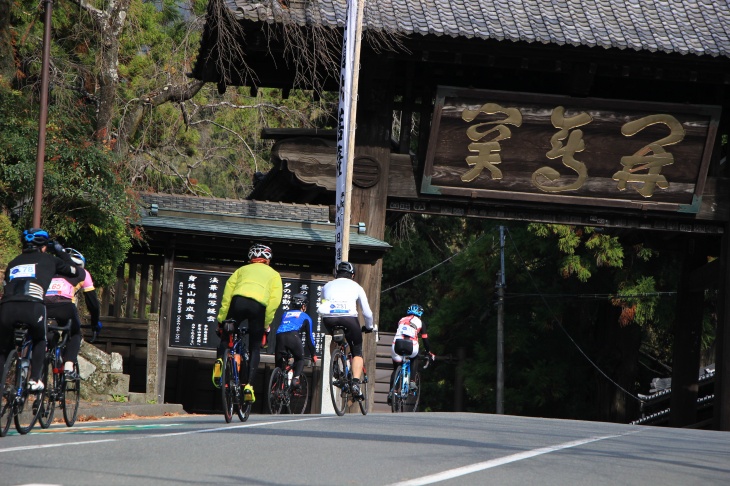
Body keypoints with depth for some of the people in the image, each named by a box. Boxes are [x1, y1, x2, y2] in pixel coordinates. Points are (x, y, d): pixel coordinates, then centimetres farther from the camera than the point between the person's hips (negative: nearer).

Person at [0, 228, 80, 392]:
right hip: (33, 307, -2)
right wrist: (61, 251, 50)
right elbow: (74, 271, 37)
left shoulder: (14, 262, 32)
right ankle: (34, 380, 13)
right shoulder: (48, 260, 24)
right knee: (40, 341, 28)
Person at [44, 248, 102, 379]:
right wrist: (96, 323, 45)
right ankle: (69, 367, 3)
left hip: (43, 303, 2)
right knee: (75, 334, 23)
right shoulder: (82, 273, 29)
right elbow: (92, 301, 30)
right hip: (65, 304, -2)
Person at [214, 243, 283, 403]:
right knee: (255, 349, 11)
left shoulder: (242, 270, 31)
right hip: (259, 305, 0)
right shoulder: (273, 274, 28)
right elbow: (275, 300, 12)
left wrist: (221, 317, 12)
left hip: (238, 300, 1)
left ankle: (219, 360, -8)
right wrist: (266, 325, 12)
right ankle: (249, 385, -1)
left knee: (226, 336, 22)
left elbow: (228, 289, 14)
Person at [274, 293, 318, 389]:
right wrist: (313, 354, 38)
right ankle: (296, 378, -8)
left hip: (280, 335, 3)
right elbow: (309, 337, 30)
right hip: (293, 335, -3)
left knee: (280, 363, 10)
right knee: (300, 359, 19)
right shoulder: (305, 317, 28)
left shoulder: (285, 314, 38)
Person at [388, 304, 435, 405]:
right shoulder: (420, 322, 20)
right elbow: (425, 340, 21)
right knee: (415, 359, 32)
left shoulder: (402, 320, 28)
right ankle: (412, 381, 14)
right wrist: (429, 353, 33)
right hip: (410, 346, -2)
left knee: (396, 369, 19)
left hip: (397, 344, 2)